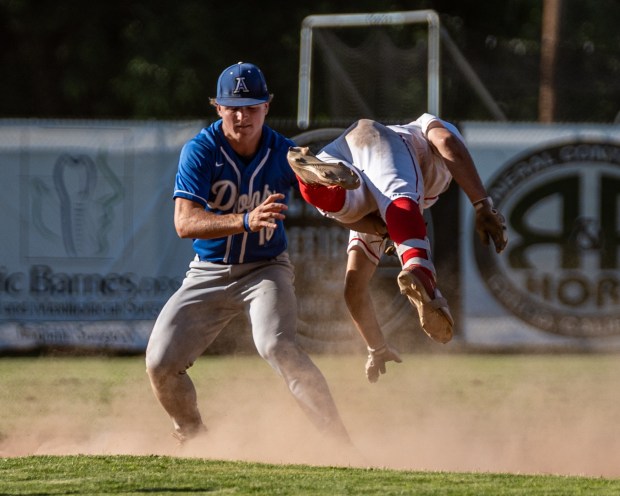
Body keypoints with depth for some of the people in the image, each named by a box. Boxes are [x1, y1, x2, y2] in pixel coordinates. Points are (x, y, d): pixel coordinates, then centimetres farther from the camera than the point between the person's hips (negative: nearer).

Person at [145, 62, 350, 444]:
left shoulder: (284, 154, -12)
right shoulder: (201, 151, -16)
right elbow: (185, 222, -29)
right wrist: (246, 221, -44)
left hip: (266, 269, -2)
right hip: (209, 275, 2)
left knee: (276, 346, -29)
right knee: (161, 363, -6)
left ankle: (338, 441, -26)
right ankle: (192, 437, 23)